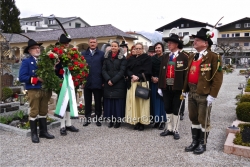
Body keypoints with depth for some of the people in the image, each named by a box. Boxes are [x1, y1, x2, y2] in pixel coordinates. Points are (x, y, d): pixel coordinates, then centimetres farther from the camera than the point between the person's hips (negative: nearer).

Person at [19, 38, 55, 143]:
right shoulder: (26, 62, -2)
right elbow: (22, 77, -12)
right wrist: (36, 79, -17)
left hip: (45, 90, 5)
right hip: (33, 91, -4)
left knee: (43, 112, 12)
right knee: (34, 112, 3)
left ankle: (43, 132, 23)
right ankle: (34, 134, 15)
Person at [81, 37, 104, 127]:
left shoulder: (102, 54, 3)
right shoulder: (83, 54, 9)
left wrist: (104, 80, -6)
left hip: (97, 82, -2)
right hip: (87, 82, 2)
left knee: (98, 101, 8)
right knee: (87, 101, 10)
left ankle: (98, 118, 19)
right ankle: (87, 118, 21)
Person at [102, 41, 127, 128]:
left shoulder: (122, 58, 2)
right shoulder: (106, 57, 12)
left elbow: (122, 71, -6)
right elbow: (104, 70, 5)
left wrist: (113, 80, -13)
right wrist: (108, 79, -10)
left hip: (118, 84, -3)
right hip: (108, 83, 3)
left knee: (118, 101, -1)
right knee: (109, 101, 3)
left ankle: (118, 120, 8)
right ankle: (111, 119, 12)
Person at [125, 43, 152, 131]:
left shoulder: (147, 58, 4)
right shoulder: (131, 58, 16)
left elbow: (147, 71, -6)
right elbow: (127, 69, 7)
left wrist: (138, 77, -13)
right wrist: (132, 76, -11)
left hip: (143, 82, -4)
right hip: (132, 83, 4)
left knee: (142, 101, -4)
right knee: (133, 101, 0)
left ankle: (142, 122, 3)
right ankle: (135, 121, 6)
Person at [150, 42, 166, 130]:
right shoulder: (152, 58, 12)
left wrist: (159, 79, -12)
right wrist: (152, 77, -6)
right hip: (153, 82, 4)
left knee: (162, 100, -2)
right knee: (154, 100, 4)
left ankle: (162, 121, 6)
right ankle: (156, 120, 12)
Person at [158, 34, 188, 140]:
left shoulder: (183, 57, -4)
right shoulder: (165, 57, 10)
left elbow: (186, 73, -8)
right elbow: (161, 72, 8)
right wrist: (160, 86, 5)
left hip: (177, 87, -4)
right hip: (166, 87, 4)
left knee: (176, 110, 6)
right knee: (167, 109, 12)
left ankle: (175, 130, 19)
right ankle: (169, 129, 26)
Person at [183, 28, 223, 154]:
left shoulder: (214, 57, -10)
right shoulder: (192, 57, 13)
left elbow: (218, 78, -14)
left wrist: (212, 94, -18)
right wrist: (185, 89, 14)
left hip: (204, 94, -7)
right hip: (191, 92, 7)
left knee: (203, 119, 5)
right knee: (193, 118, 15)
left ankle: (202, 144, 21)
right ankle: (195, 142, 28)